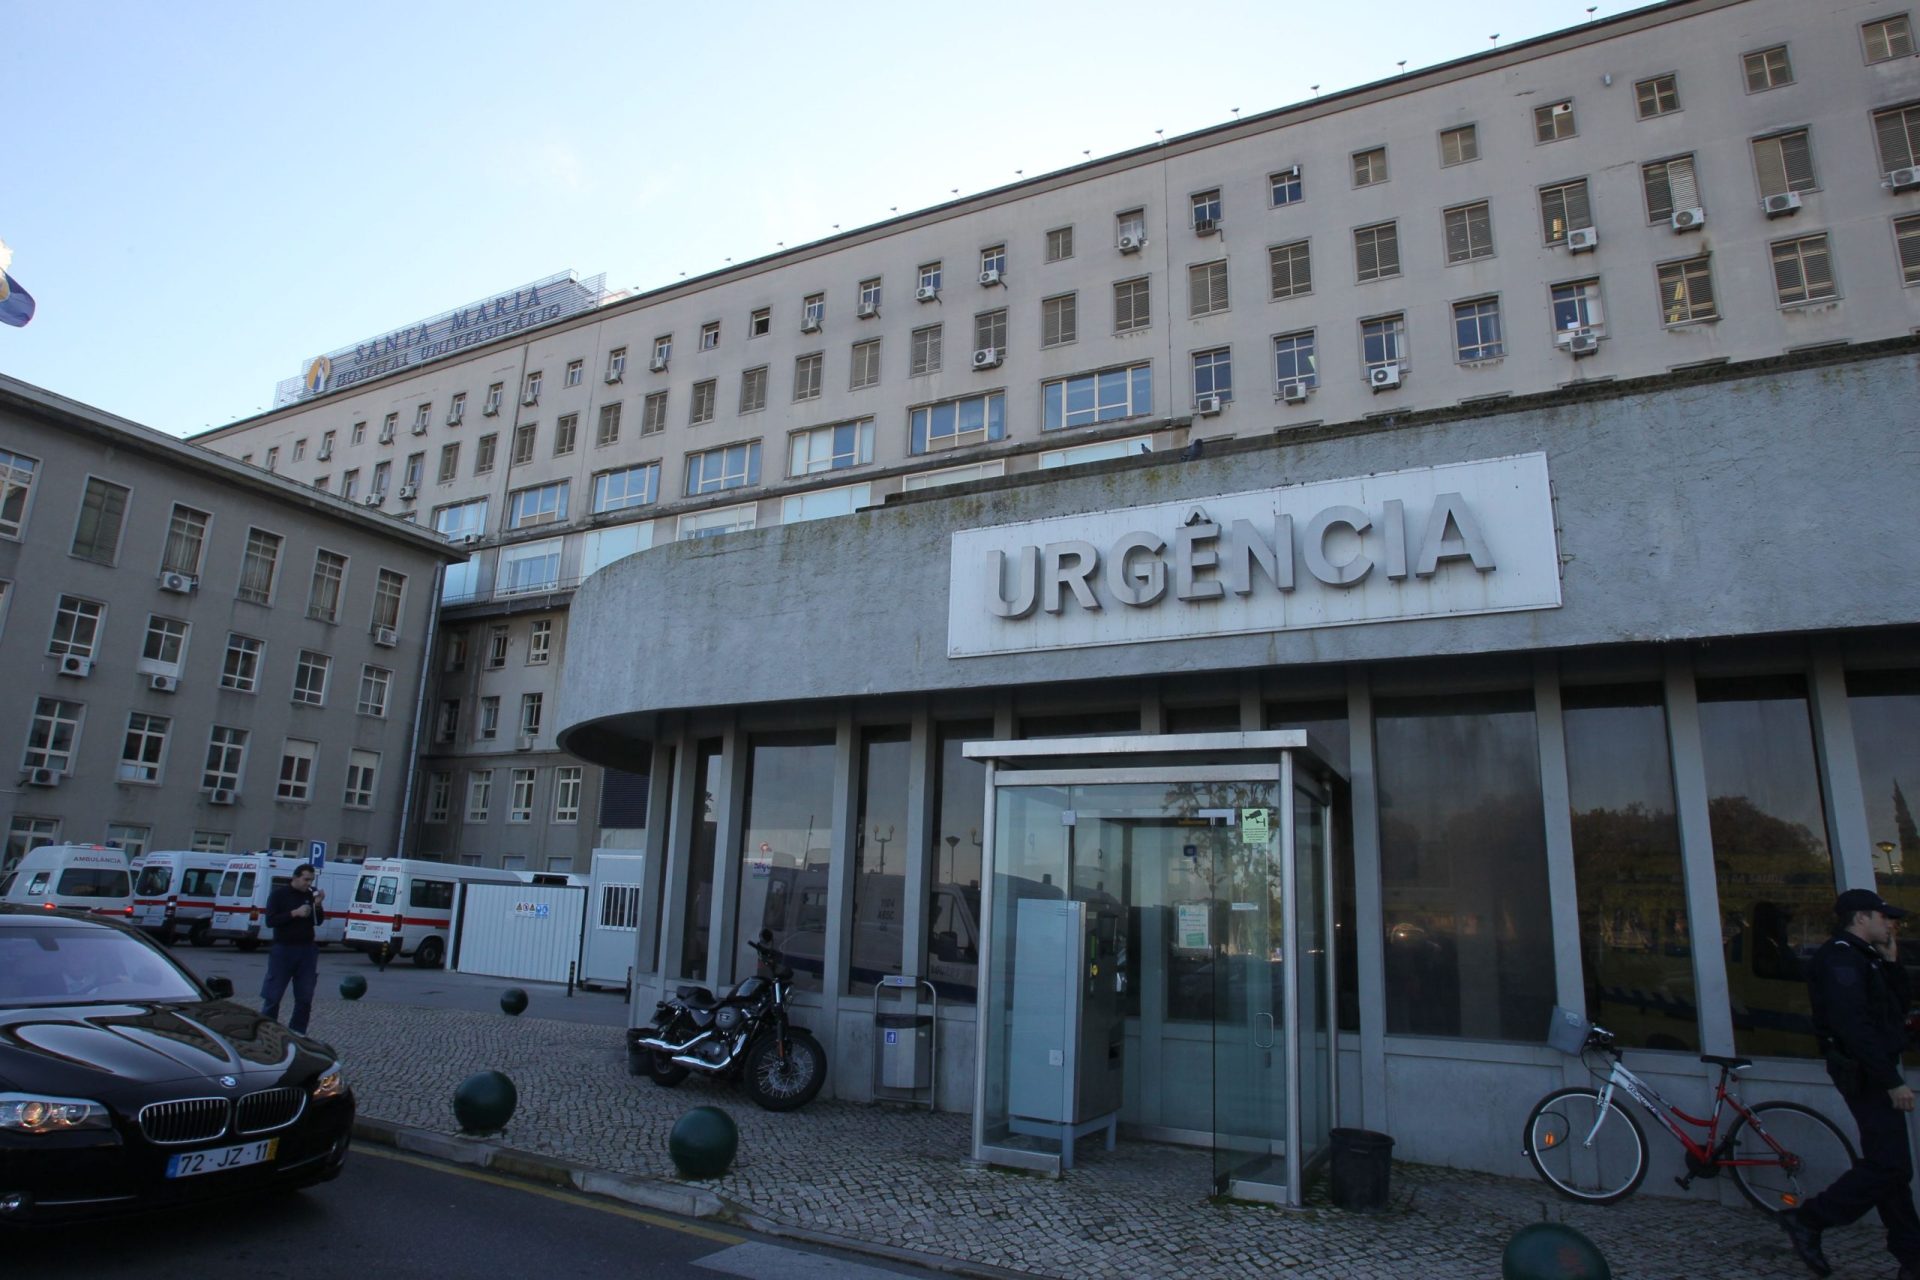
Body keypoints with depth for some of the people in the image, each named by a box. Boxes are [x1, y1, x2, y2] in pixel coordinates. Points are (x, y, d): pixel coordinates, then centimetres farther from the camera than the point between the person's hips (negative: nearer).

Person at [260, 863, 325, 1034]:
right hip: (283, 949, -3)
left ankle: (297, 1033, 15)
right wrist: (295, 913, -20)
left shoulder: (312, 894, 6)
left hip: (307, 950, 3)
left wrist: (318, 905, -11)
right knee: (272, 996, -1)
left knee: (305, 998, 6)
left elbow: (318, 921, 6)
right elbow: (270, 921, -10)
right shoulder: (279, 894, -2)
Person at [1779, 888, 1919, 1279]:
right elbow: (1854, 1026, -24)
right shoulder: (1840, 957, -16)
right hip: (1865, 1072, -10)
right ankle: (1807, 1220, -4)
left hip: (1874, 1071, 10)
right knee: (1888, 1165, -11)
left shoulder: (1861, 957, 19)